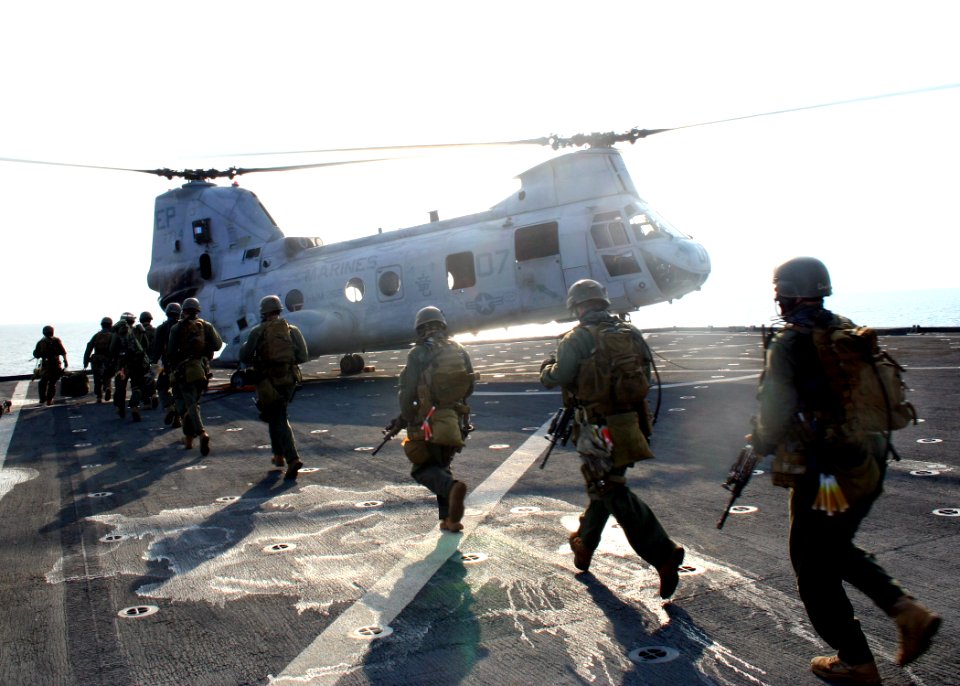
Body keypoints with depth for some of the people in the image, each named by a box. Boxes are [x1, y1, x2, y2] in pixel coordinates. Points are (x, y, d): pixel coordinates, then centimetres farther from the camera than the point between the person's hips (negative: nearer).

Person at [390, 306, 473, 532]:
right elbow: (469, 386, 11)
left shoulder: (418, 354, -8)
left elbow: (406, 393, -11)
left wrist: (404, 420, 3)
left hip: (429, 422, -5)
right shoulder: (459, 351, 6)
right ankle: (449, 518, 13)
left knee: (422, 469, 6)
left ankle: (452, 487, -24)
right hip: (455, 421, 5)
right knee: (441, 465, 21)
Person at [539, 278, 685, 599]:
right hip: (631, 424, 7)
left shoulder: (577, 339, -11)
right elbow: (645, 374, 15)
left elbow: (555, 378, -10)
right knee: (605, 486, 21)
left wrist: (546, 367, 12)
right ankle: (584, 544, 37)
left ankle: (663, 554, -9)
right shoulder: (631, 334, 8)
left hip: (599, 429, -7)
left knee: (614, 494, -2)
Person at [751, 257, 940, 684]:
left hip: (824, 473, -8)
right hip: (869, 465, 8)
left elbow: (776, 415, -20)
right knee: (836, 548, 27)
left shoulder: (789, 346, -17)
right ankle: (908, 611, 15)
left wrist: (761, 443, 1)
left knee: (815, 570, 10)